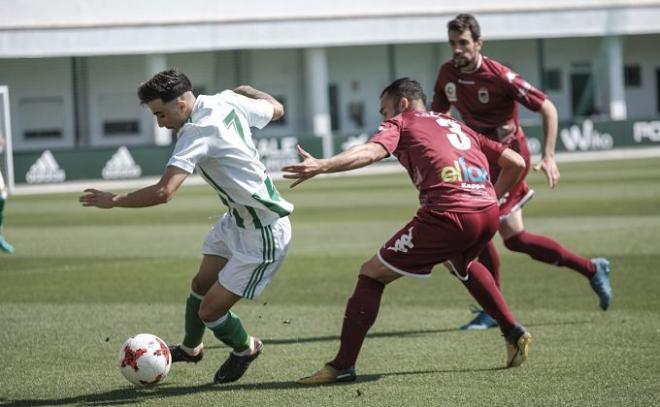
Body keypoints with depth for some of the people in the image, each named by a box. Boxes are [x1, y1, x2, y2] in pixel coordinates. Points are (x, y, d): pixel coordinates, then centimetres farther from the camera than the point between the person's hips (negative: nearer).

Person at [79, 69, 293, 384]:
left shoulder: (197, 134, -29)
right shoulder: (228, 101, -4)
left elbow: (163, 192, -37)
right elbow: (277, 109, 12)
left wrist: (113, 200, -24)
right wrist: (246, 91, 25)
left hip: (262, 236, -10)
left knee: (209, 311, -4)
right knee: (201, 284, 22)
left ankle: (245, 350, 26)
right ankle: (190, 348, 46)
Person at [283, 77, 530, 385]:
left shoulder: (401, 123, 14)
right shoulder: (458, 127, 32)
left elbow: (371, 151, -9)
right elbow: (515, 163, 29)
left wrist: (321, 166, -21)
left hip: (448, 215, -7)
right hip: (487, 213, 7)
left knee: (372, 274, 5)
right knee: (461, 265, 41)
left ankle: (343, 366, -1)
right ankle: (513, 333, 36)